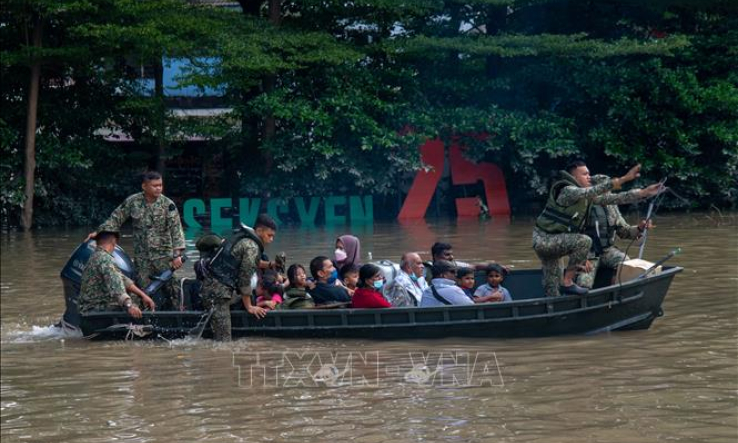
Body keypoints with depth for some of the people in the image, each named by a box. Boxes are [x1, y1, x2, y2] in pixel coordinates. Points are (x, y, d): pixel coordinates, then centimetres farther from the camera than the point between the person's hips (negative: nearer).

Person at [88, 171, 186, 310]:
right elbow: (115, 219, 9)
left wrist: (177, 254, -19)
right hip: (141, 258, 2)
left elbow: (176, 230, -11)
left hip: (165, 256, -2)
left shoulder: (168, 204, -7)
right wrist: (99, 232, -1)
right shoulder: (132, 202, -1)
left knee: (172, 289, -3)